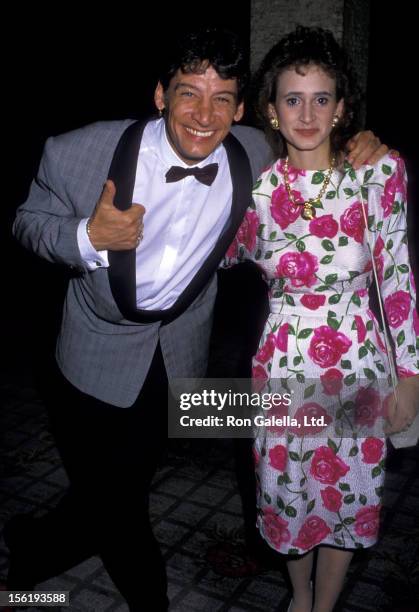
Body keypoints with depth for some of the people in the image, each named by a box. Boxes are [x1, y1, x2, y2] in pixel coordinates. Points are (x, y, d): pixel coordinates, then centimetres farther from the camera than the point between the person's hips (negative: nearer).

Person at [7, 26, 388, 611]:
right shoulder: (80, 153, -22)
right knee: (113, 506, 8)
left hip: (179, 361, 3)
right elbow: (29, 220, -7)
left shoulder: (254, 154, -13)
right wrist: (88, 236, -28)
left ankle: (31, 548, 53)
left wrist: (355, 146, -11)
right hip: (97, 353, -3)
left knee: (123, 491, 20)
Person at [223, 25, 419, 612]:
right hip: (283, 366, 2)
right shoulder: (256, 184, -6)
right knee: (287, 492, 18)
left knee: (345, 496, 16)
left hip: (356, 366, -1)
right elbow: (226, 254, 13)